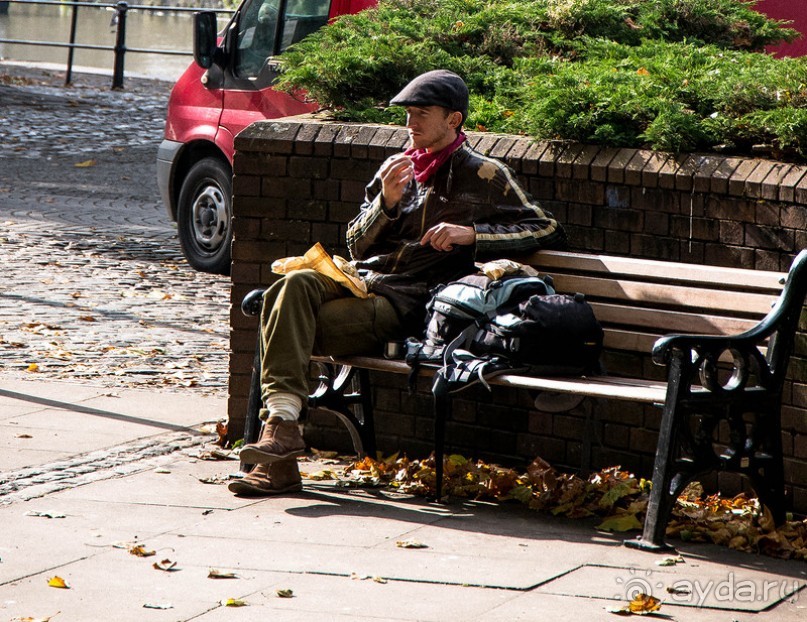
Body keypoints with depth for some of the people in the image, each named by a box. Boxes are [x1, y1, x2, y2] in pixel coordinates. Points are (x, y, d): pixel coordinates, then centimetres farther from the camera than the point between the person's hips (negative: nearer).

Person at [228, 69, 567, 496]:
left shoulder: (484, 176, 6)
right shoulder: (397, 168, 21)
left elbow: (550, 233, 3)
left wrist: (472, 234, -8)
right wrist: (387, 201, -2)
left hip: (406, 303, -5)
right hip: (363, 281, 5)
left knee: (297, 328, -27)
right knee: (296, 285, -30)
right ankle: (281, 421, -40)